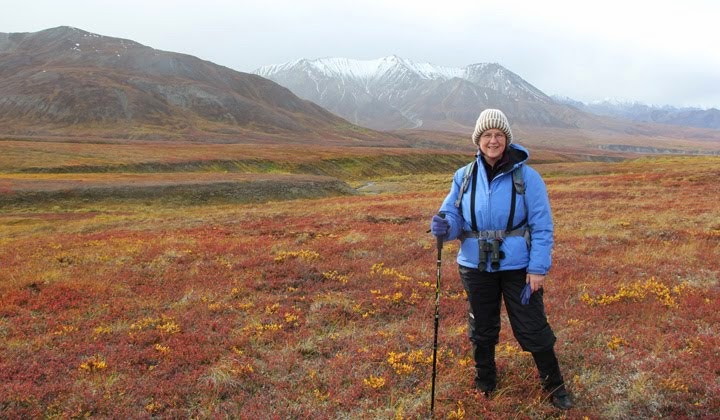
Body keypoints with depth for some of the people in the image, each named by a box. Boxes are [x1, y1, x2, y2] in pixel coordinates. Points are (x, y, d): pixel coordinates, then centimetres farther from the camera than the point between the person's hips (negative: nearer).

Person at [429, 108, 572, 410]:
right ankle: (484, 384, 40)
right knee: (482, 329, 18)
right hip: (476, 267, 3)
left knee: (532, 328, 6)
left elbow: (542, 226, -8)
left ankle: (554, 385, 30)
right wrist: (443, 226, -23)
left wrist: (539, 268, -13)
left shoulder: (526, 176, -9)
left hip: (518, 267, -3)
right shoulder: (464, 177, -1)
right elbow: (454, 216, 1)